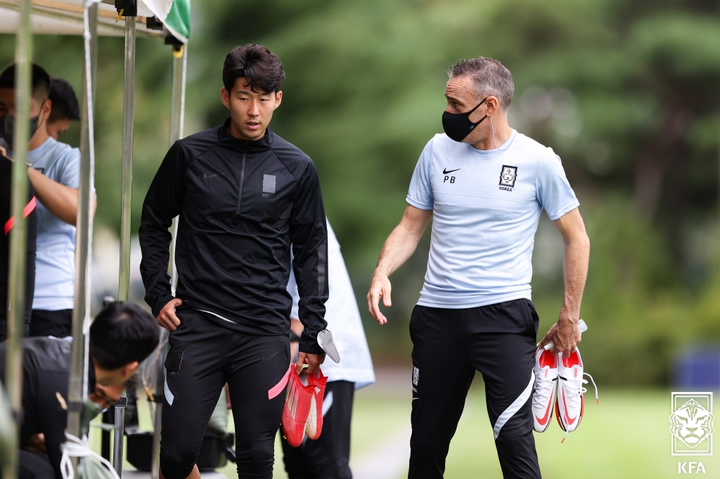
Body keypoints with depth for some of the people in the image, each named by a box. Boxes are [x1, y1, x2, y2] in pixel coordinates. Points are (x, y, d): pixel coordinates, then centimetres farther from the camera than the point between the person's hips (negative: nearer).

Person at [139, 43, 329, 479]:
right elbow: (154, 224, 15)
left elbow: (312, 251, 11)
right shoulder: (190, 155, 4)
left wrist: (314, 332, 7)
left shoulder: (297, 168, 5)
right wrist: (158, 292, 4)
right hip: (198, 327, 0)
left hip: (265, 331, 0)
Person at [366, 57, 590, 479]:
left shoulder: (537, 161, -4)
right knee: (427, 439, 8)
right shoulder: (438, 150, 6)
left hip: (504, 314, -4)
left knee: (513, 435, -15)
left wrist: (570, 317, 0)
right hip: (437, 314, 4)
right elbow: (411, 227, 13)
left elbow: (576, 239, 3)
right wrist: (382, 273, -6)